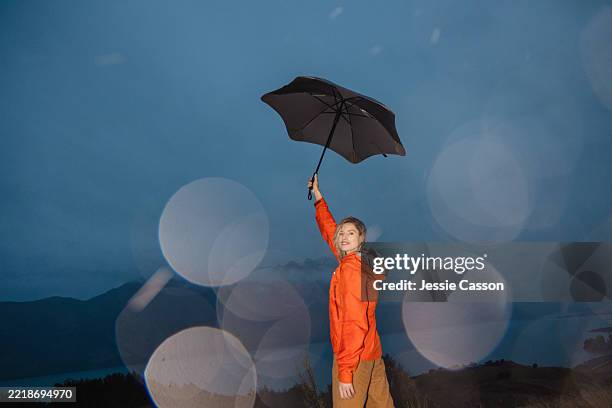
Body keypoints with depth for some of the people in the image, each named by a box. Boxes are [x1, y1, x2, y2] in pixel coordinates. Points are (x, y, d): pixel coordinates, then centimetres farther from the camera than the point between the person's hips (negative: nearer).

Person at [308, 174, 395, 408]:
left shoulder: (350, 267, -16)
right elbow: (328, 230, 23)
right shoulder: (362, 261, 8)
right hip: (373, 352, 9)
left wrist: (345, 371, -21)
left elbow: (355, 323, -22)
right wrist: (318, 197, 32)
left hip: (354, 356, -9)